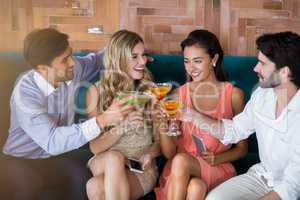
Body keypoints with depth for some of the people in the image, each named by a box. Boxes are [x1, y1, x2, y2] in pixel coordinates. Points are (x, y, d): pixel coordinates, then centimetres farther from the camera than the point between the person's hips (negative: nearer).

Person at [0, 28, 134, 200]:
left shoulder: (72, 71, -11)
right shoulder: (25, 93, -28)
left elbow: (95, 61, 11)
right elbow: (51, 142, -39)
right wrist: (102, 121, -45)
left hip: (57, 156, 5)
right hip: (22, 161, -4)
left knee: (82, 174, -25)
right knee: (26, 184, -35)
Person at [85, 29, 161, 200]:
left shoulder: (151, 90, 1)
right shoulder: (97, 91, 0)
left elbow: (159, 140, 7)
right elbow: (95, 147, -5)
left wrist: (150, 154, -16)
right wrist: (123, 127, -22)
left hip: (142, 169, -1)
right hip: (104, 164, 2)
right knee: (114, 157, -34)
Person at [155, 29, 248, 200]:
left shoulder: (234, 95, -1)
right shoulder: (179, 95, 2)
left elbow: (242, 148, 8)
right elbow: (169, 153, 0)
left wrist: (217, 158, -11)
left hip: (217, 169, -1)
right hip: (180, 169, 1)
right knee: (190, 178, -34)